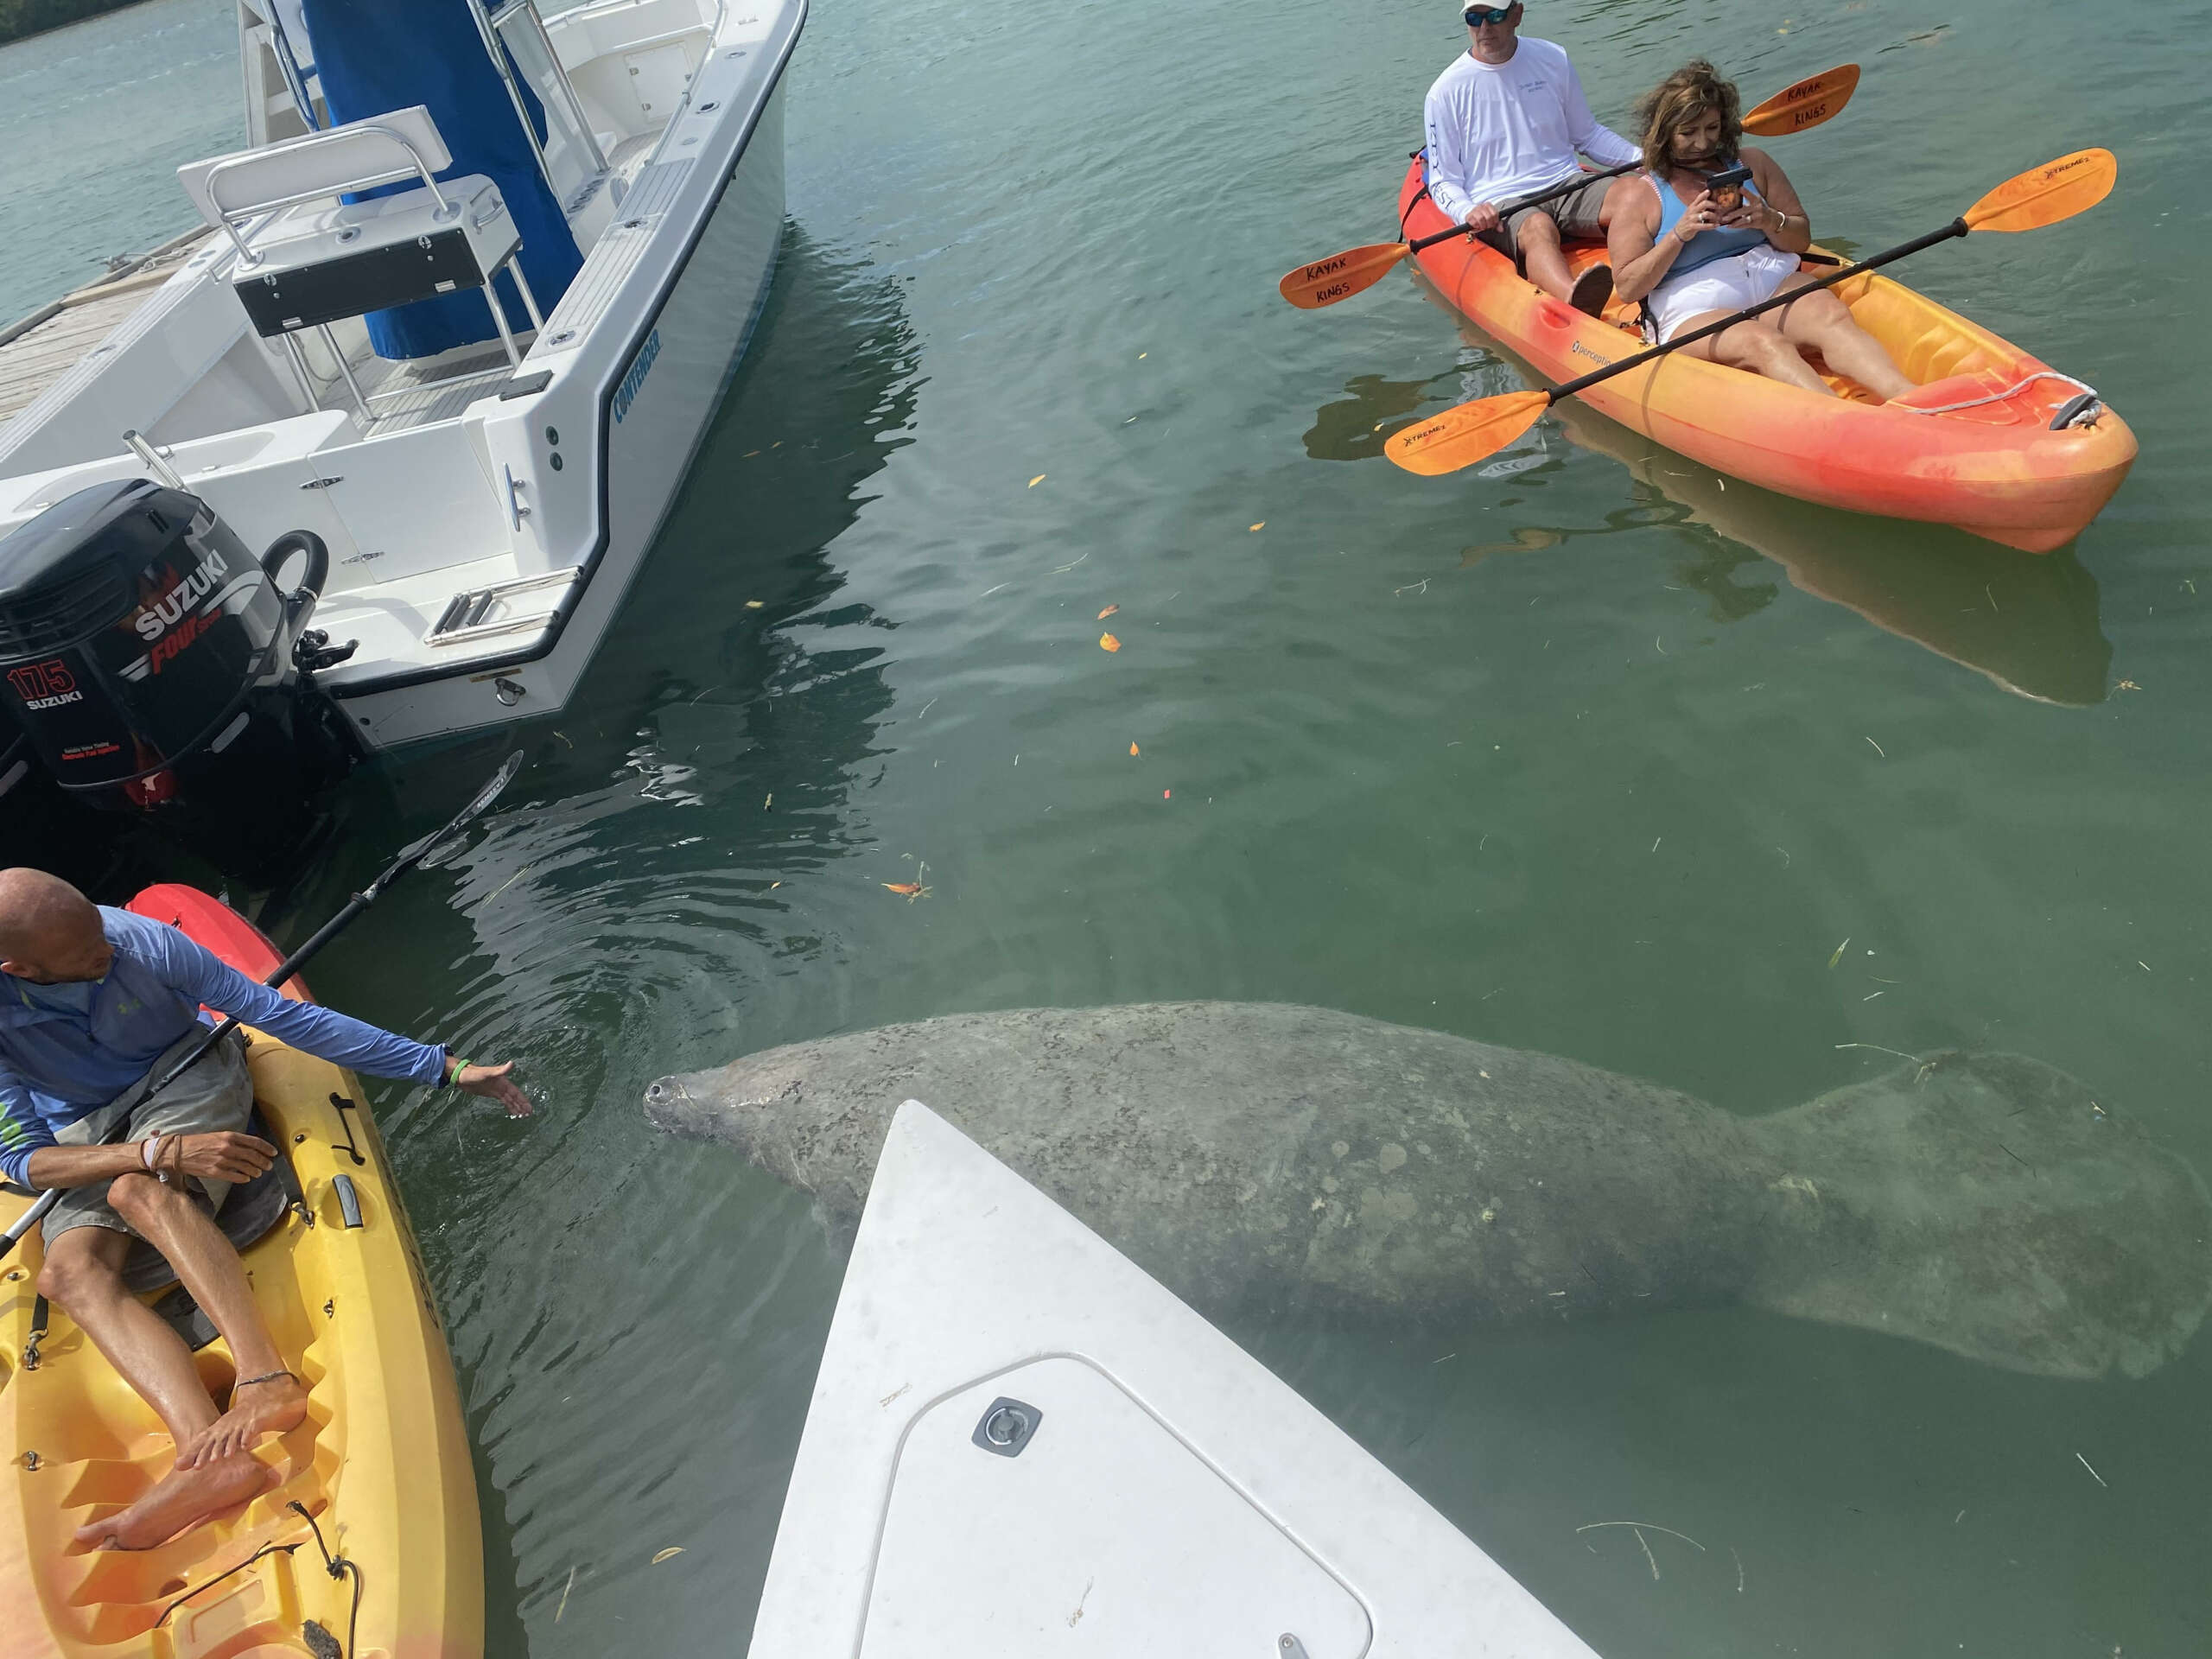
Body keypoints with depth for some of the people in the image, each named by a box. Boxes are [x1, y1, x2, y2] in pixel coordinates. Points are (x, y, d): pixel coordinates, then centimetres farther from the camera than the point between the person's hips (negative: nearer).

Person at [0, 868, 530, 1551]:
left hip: (183, 1078, -1)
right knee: (69, 1269, -26)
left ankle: (265, 1378, -48)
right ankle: (210, 1453, -46)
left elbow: (282, 1014, -19)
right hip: (83, 1138, 2)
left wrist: (448, 1068, -20)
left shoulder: (141, 942, -23)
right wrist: (162, 1150, -38)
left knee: (139, 1193, -33)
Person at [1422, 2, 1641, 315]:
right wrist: (1469, 212, -19)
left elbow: (1587, 135, 22)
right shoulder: (1446, 92, 2)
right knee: (1538, 226, -39)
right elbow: (1444, 181, 4)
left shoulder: (1552, 60, 12)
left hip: (1566, 184, 5)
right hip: (1500, 207, -5)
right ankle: (1575, 302, -69)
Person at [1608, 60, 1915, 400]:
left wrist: (1770, 221, -5)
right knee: (1765, 344, -35)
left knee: (1831, 315, -27)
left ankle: (1911, 402, -49)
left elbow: (1802, 239, 18)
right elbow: (1627, 288, -2)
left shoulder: (1752, 164, 18)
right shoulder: (1637, 192, 6)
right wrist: (1680, 234, -15)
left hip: (1775, 286, 5)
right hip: (1695, 314, -4)